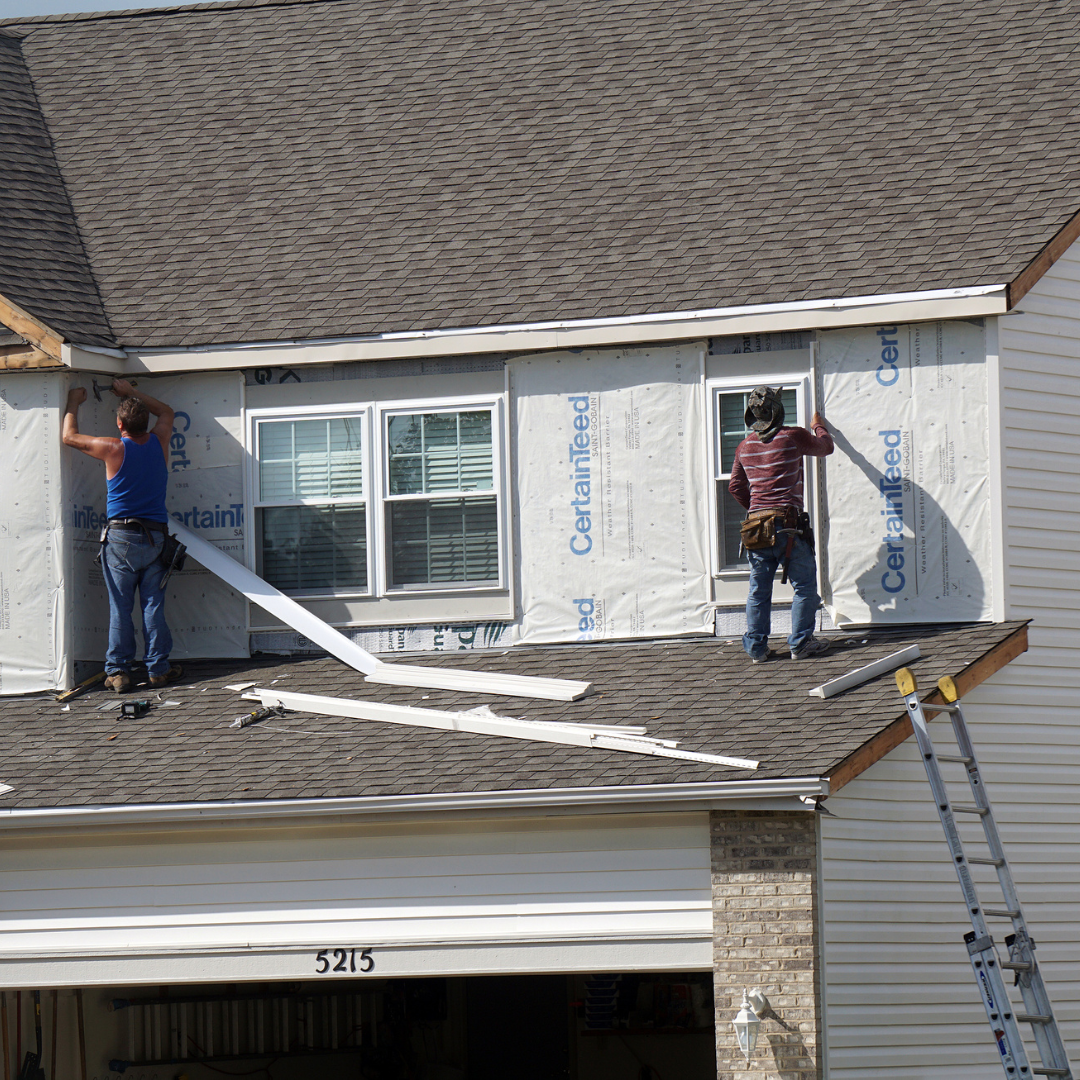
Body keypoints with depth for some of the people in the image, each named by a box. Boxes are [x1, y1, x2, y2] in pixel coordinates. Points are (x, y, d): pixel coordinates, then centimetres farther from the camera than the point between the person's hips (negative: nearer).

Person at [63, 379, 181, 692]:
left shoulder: (114, 449, -9)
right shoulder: (159, 443, 2)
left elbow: (70, 436, 3)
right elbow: (166, 412, 25)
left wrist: (74, 403, 18)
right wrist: (131, 392, 30)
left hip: (121, 538, -3)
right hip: (155, 537, 3)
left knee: (120, 607, -1)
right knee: (153, 605, 5)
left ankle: (118, 671, -3)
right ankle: (158, 668, 6)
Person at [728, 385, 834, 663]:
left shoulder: (745, 446, 10)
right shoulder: (793, 437, -5)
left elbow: (736, 487, 17)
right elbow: (825, 447, 13)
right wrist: (819, 426, 34)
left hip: (757, 523, 5)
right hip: (788, 523, -5)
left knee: (758, 589, 9)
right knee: (804, 585, 5)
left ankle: (756, 647, 10)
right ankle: (800, 643, 2)